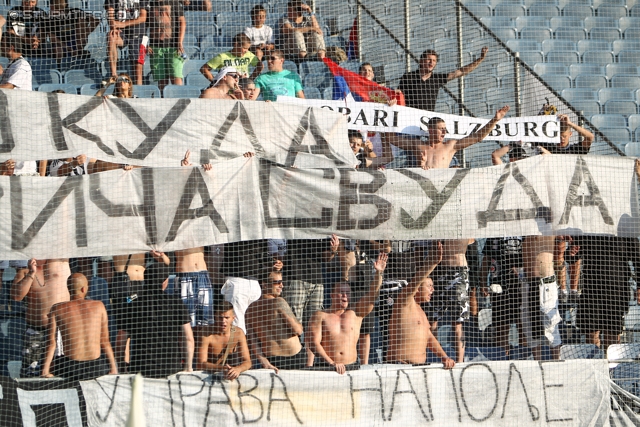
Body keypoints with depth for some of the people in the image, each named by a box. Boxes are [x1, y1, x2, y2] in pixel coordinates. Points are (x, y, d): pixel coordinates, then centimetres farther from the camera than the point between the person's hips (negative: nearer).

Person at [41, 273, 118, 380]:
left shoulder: (57, 309, -1)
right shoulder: (98, 306, 1)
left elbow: (51, 342, -6)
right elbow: (105, 341, 1)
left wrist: (45, 371, -3)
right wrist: (113, 367, 9)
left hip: (71, 369, -1)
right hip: (96, 369, 1)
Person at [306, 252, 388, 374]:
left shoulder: (355, 313, 17)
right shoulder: (320, 316, 7)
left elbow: (372, 295, 9)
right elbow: (313, 343, -1)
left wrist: (379, 273, -5)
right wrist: (332, 363, -10)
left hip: (351, 367, 3)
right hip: (326, 368, -3)